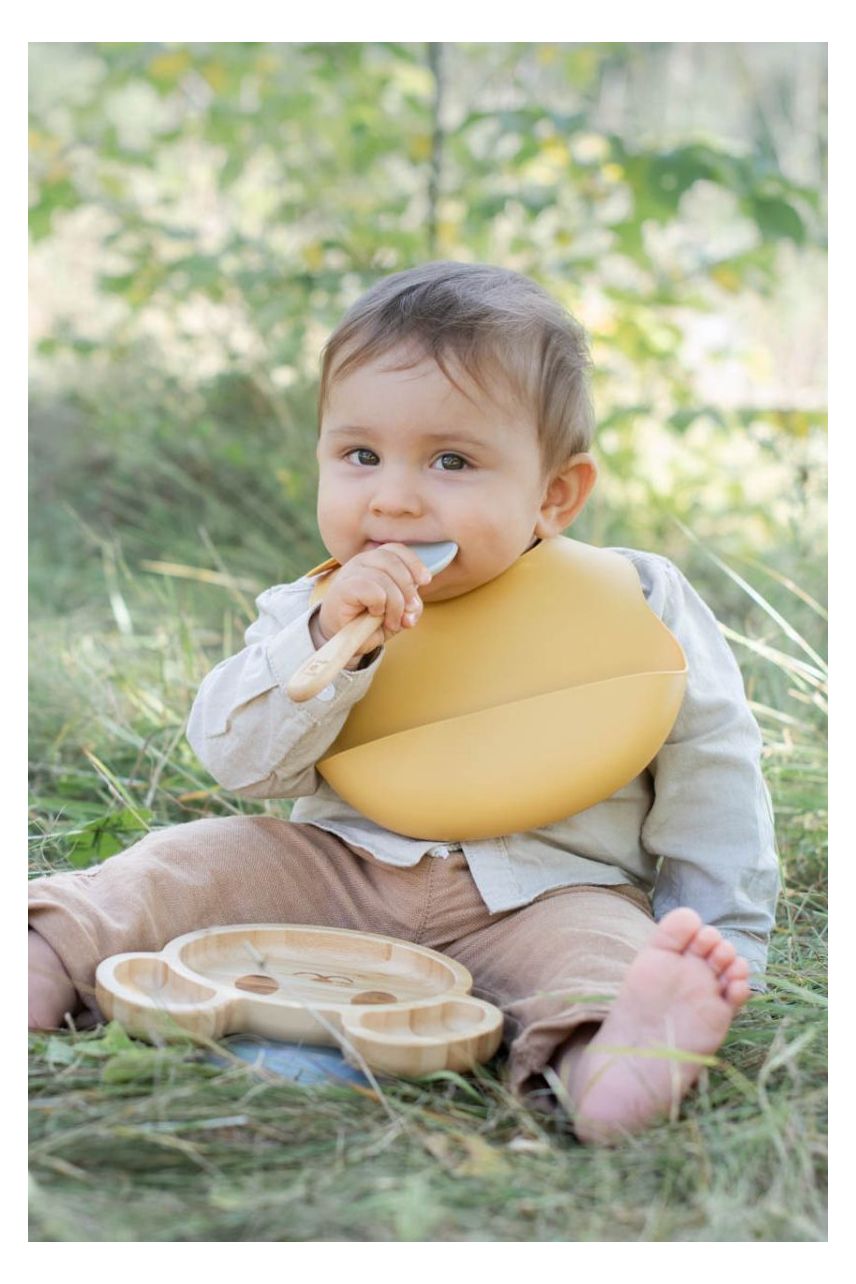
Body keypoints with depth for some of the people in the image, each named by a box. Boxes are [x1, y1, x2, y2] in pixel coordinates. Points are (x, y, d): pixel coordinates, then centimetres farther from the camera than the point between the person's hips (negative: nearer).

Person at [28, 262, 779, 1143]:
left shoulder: (634, 606, -3)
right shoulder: (313, 612, 3)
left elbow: (707, 764, 5)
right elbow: (238, 764, -5)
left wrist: (717, 939, 0)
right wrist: (326, 642, -21)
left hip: (548, 890, -3)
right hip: (341, 866, 4)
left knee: (599, 941, -33)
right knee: (190, 864, -14)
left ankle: (608, 1058, -60)